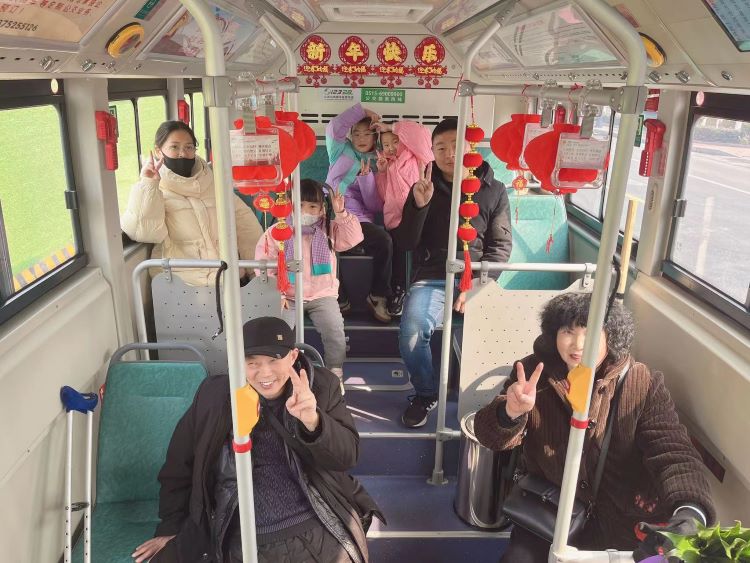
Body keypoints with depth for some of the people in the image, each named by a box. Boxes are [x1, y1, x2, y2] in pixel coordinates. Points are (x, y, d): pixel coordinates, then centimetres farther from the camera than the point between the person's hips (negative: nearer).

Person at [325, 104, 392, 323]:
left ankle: (378, 297, -11)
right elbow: (333, 127, -3)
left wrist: (366, 175, -7)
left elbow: (376, 206, 5)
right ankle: (339, 299, -11)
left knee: (384, 241, -30)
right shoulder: (341, 151, 18)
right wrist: (362, 111, 4)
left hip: (360, 220, 0)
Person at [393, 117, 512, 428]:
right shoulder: (423, 188, 10)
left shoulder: (494, 190, 9)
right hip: (432, 278, 0)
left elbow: (501, 245, 4)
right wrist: (419, 205, -12)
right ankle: (426, 393, 1)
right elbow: (405, 243, 5)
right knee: (412, 333, -29)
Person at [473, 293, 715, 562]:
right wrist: (510, 413, -39)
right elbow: (490, 434, -14)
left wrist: (689, 510, -41)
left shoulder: (644, 385, -12)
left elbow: (672, 451, -20)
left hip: (626, 521, 0)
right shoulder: (533, 373, -9)